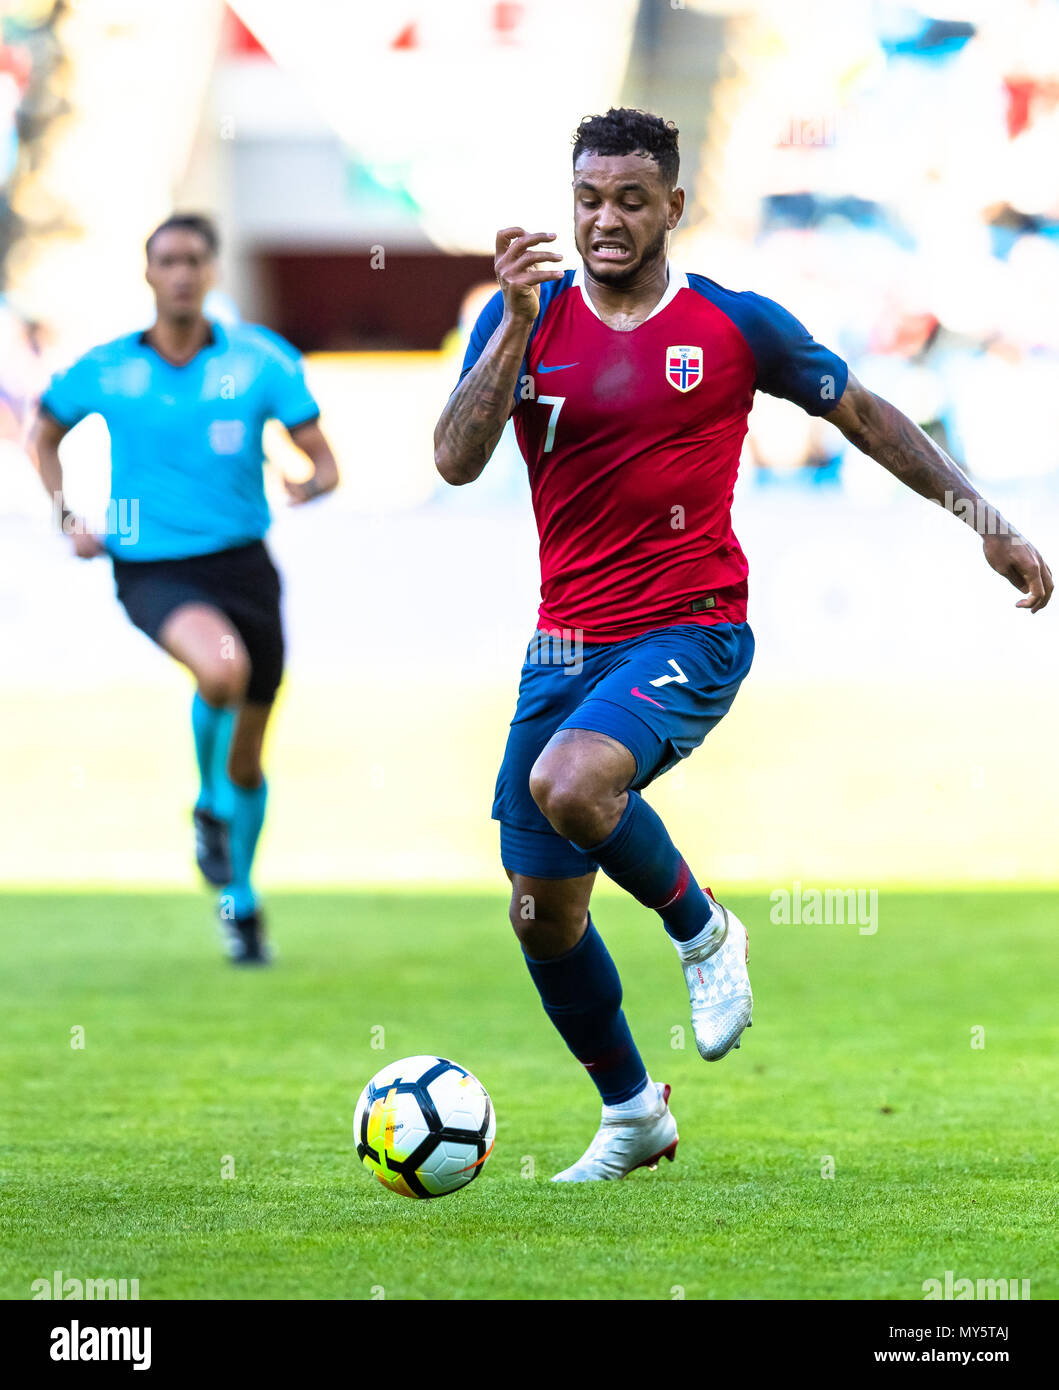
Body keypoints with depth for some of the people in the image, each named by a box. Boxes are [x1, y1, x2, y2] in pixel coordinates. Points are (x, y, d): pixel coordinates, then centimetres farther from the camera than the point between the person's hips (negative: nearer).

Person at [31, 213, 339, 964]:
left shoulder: (260, 359, -2)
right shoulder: (105, 370, 0)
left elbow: (325, 462, -1)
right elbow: (46, 434, 19)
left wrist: (312, 483, -24)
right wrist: (68, 520, 5)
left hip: (241, 562, 2)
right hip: (152, 571, -2)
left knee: (247, 760, 10)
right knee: (223, 665, -34)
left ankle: (239, 897, 35)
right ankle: (210, 806, -5)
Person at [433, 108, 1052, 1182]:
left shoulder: (735, 325, -2)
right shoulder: (528, 317, 2)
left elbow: (865, 416, 10)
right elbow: (456, 460, -10)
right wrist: (516, 326, -21)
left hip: (690, 635, -4)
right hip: (566, 642, 4)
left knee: (570, 782, -33)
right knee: (541, 914, 4)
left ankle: (700, 929, -4)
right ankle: (632, 1114, 27)